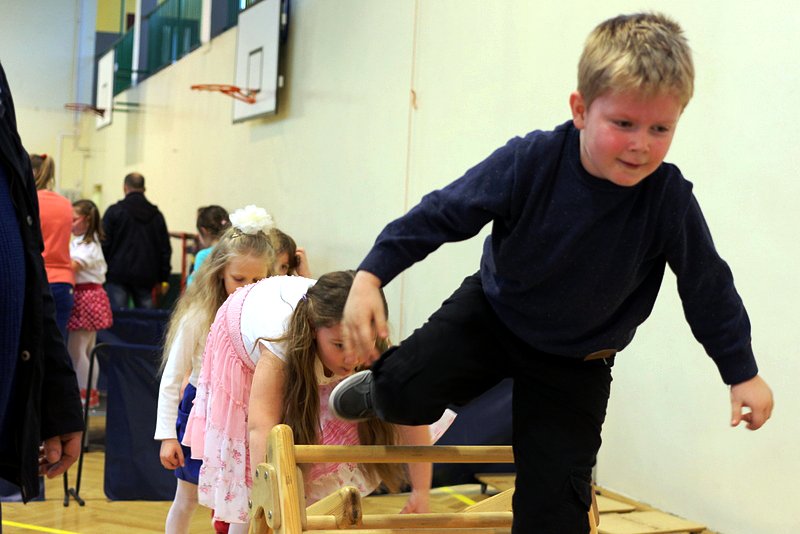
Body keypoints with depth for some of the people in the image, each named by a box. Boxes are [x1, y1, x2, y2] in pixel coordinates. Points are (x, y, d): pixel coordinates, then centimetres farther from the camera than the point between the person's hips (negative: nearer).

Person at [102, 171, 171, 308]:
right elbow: (165, 249, 11)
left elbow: (104, 244, -3)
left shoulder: (114, 211, -1)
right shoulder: (156, 215, 11)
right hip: (146, 276, 3)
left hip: (118, 274, -3)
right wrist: (164, 279, 16)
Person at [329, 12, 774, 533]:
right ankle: (379, 389, 20)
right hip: (491, 314, 0)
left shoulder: (670, 200, -24)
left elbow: (708, 289, -9)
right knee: (407, 390, -19)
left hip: (575, 364, 0)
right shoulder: (529, 162, -25)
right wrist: (370, 277, -25)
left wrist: (743, 372, 0)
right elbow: (441, 214, -18)